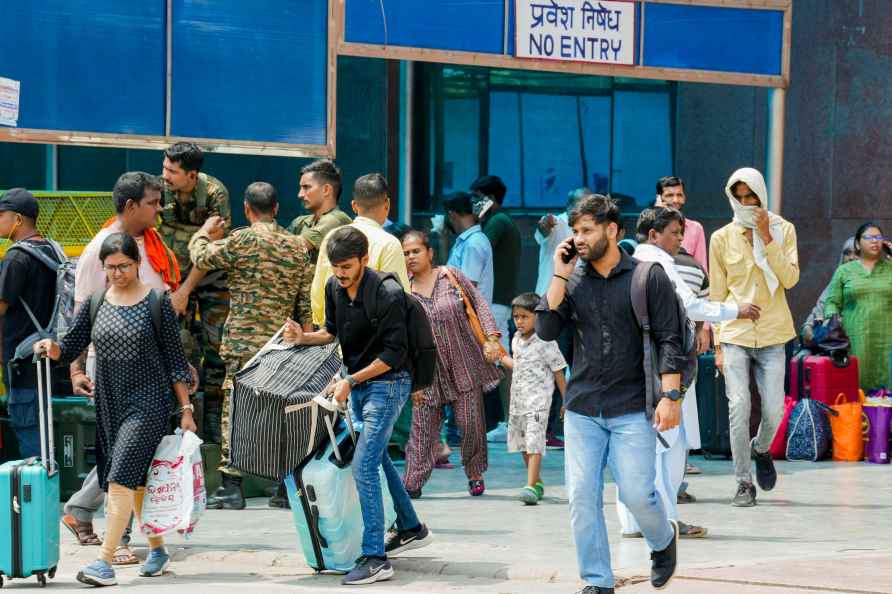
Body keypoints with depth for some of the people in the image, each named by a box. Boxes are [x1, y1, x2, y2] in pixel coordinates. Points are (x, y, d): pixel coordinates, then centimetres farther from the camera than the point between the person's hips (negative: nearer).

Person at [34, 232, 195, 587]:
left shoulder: (156, 302, -2)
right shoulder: (95, 304, 9)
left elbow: (175, 358, -1)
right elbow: (71, 348, 10)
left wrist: (186, 409, -3)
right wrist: (51, 348, -14)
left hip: (148, 401, -5)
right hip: (109, 404, 5)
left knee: (121, 478, -16)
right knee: (137, 480, 13)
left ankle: (105, 562, -21)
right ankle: (157, 549, 30)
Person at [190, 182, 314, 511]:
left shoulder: (242, 240, -7)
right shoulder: (298, 246, 10)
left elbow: (201, 258, 2)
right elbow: (306, 304, 11)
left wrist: (205, 232, 22)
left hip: (245, 344, -5)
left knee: (235, 412, -2)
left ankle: (231, 487, -5)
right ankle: (288, 488, 9)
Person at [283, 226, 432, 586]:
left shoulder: (387, 295, -23)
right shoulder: (334, 287, -1)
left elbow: (394, 354, -22)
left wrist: (350, 381, -24)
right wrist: (305, 337, -5)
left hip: (387, 383, -9)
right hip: (358, 383, 9)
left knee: (363, 466, -15)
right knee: (378, 457, 20)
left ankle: (375, 558, -15)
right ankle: (411, 529, 39)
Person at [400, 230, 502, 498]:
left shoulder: (451, 276, 0)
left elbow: (479, 304, 4)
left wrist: (491, 338, -7)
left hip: (465, 364, -1)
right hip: (429, 371, 1)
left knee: (471, 423, 1)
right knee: (423, 428, -4)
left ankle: (475, 475, 21)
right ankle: (412, 484, -1)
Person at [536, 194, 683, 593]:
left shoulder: (648, 277, -2)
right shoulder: (573, 280, 8)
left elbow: (669, 339, -3)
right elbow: (545, 330, -2)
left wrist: (670, 395, -12)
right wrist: (560, 276, -6)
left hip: (632, 408, -3)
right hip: (582, 407, 3)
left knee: (637, 494, -6)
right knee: (582, 497, -1)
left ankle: (663, 540, 27)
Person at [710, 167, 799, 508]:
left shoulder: (783, 230, 4)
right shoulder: (722, 238, 3)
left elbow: (790, 278, -8)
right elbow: (717, 294, 7)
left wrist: (767, 238, -14)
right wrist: (718, 344, 4)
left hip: (772, 334, 1)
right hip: (735, 333, 0)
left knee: (773, 409, -2)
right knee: (739, 407, -11)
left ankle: (761, 449, 32)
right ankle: (744, 483, -1)